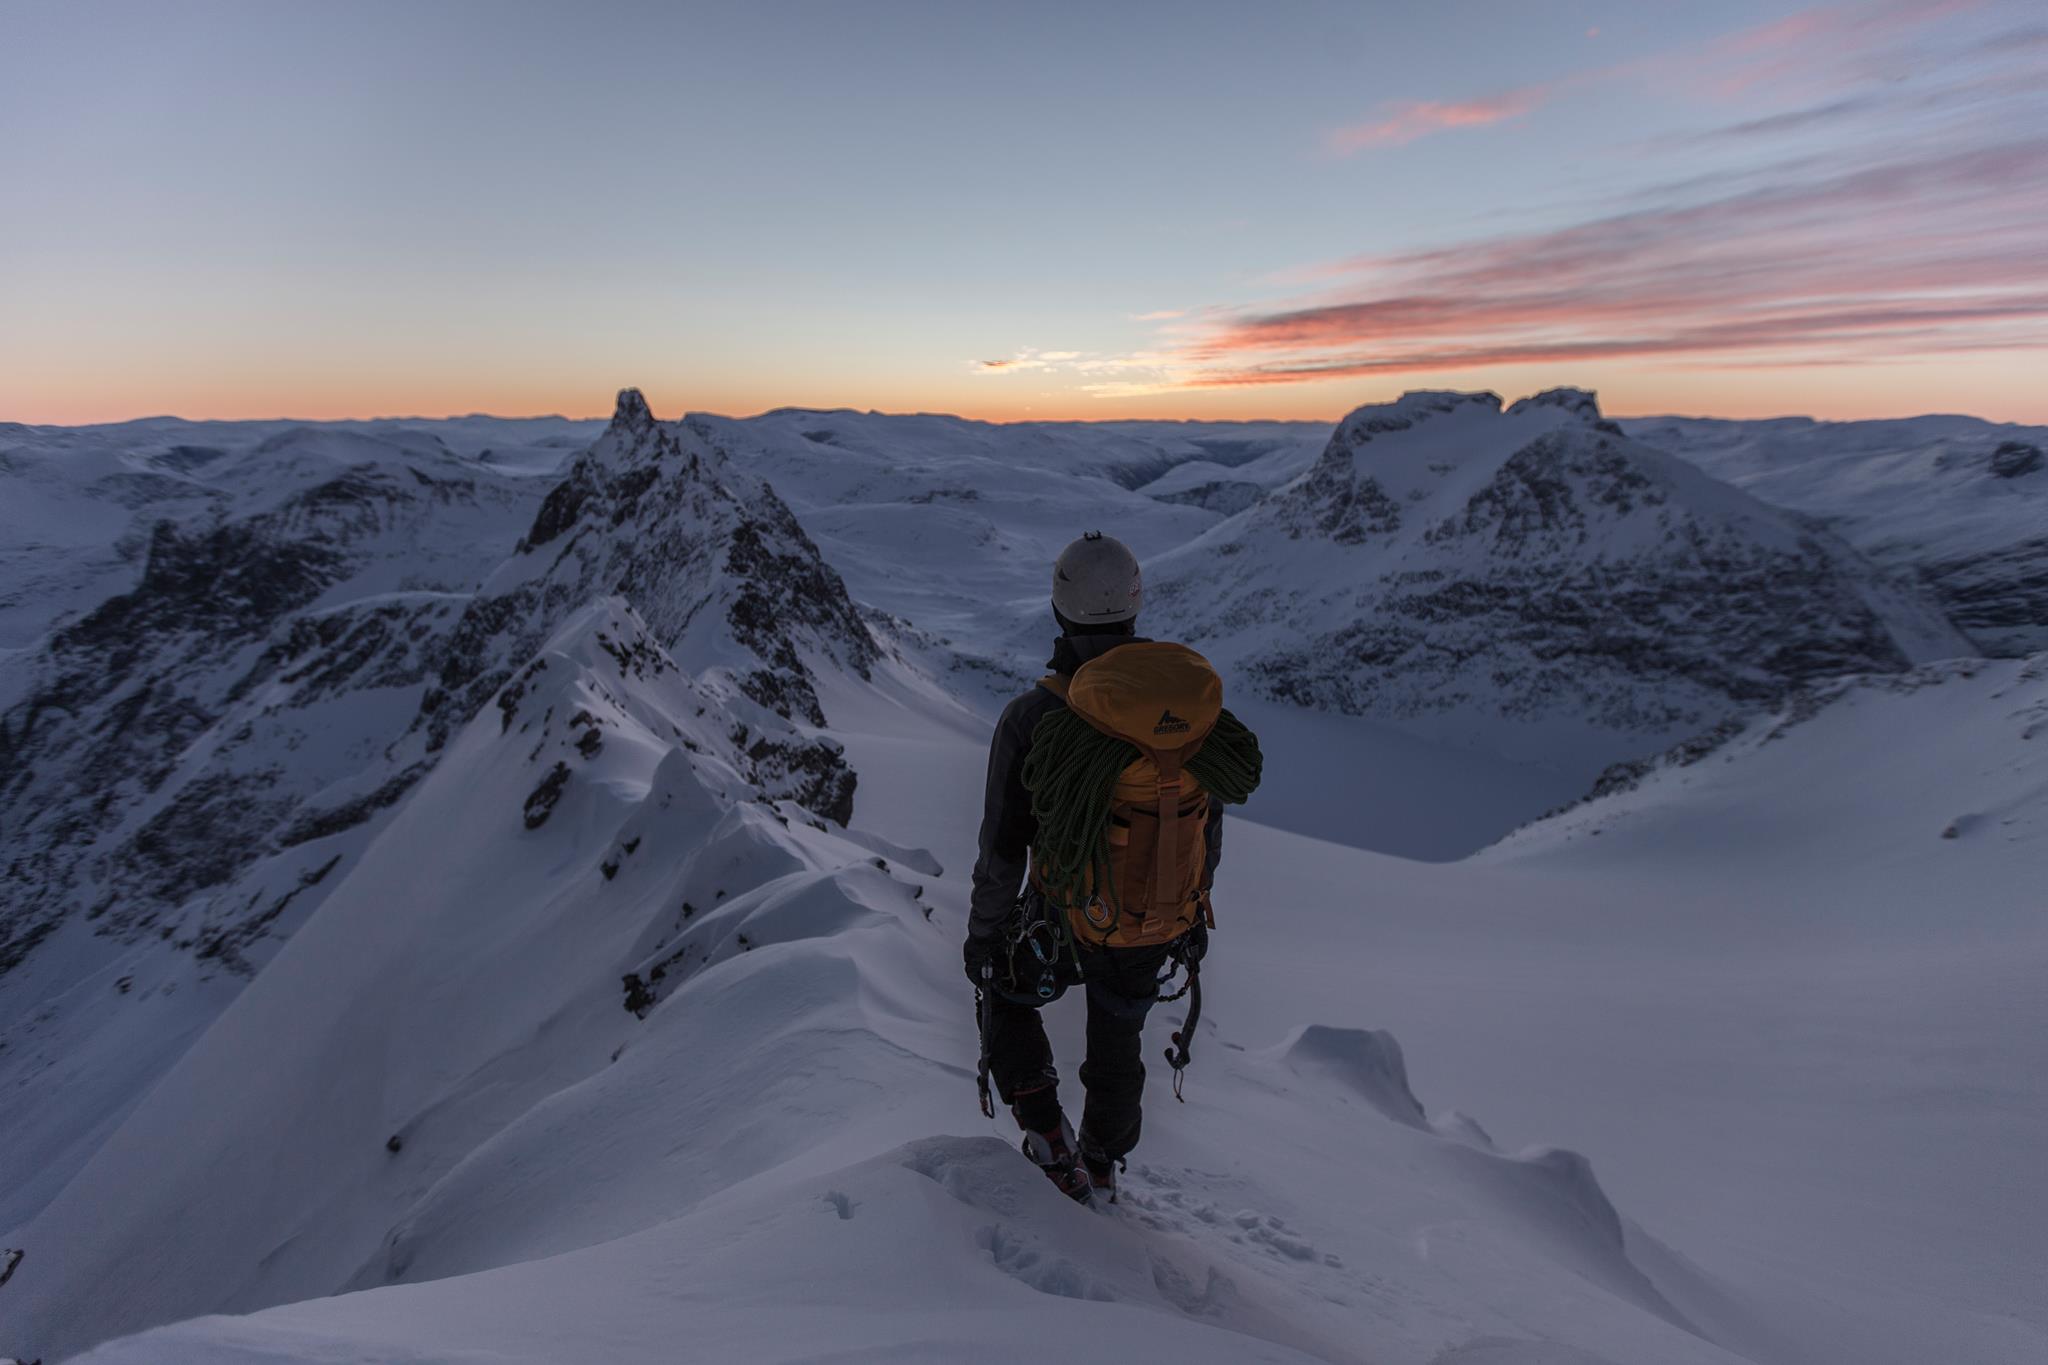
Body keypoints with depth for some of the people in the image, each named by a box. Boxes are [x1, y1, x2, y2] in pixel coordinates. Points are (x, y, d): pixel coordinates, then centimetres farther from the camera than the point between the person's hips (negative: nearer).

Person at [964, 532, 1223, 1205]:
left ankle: (1050, 1137, 28)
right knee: (1119, 1042, 28)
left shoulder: (1029, 719, -26)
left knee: (1004, 995, 29)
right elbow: (1208, 822, -3)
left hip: (1062, 923, -3)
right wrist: (1194, 909, 14)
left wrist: (982, 933, -1)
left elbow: (1003, 851, -18)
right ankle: (1102, 1168, 50)